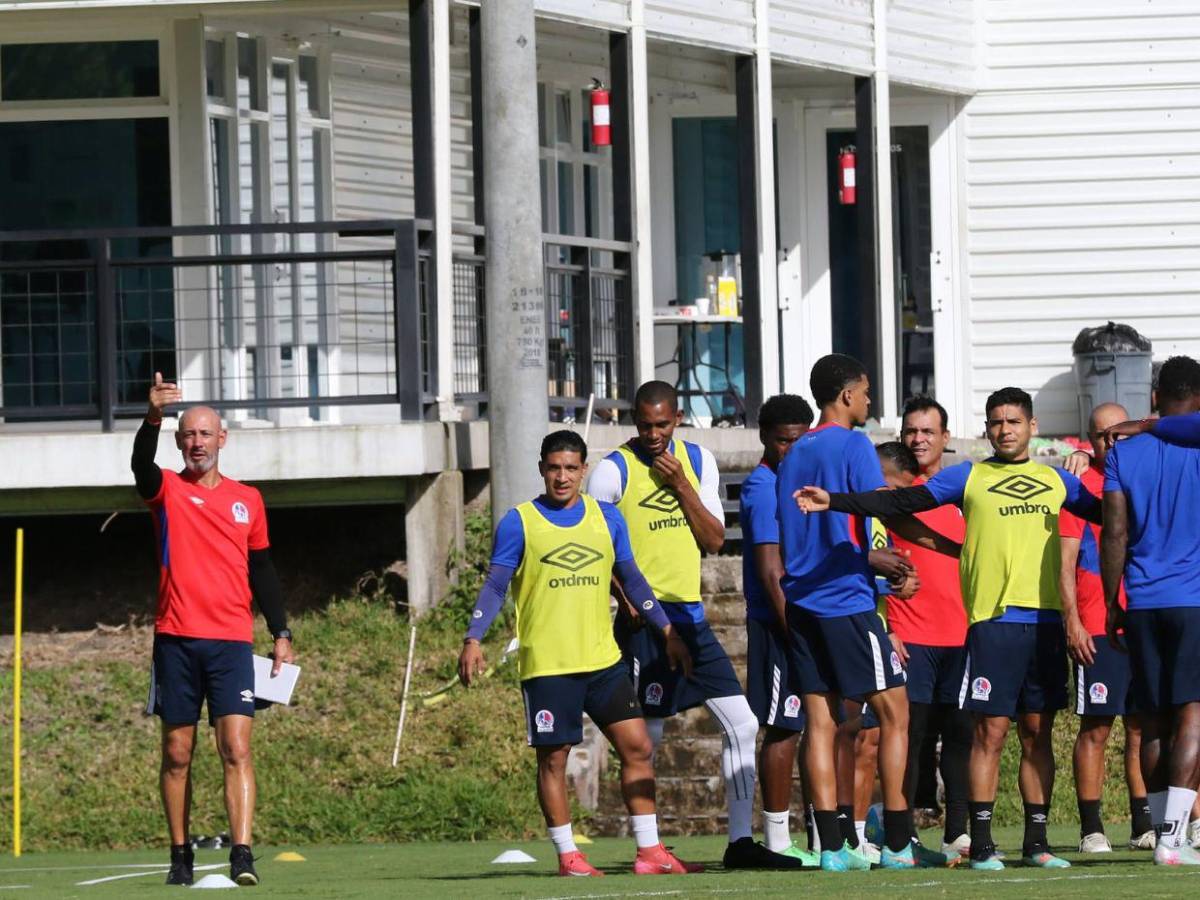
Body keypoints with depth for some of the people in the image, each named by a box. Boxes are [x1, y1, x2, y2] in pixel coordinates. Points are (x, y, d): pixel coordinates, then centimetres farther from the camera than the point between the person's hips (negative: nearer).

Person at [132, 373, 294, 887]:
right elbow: (141, 465, -19)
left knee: (236, 749, -11)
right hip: (176, 639, -1)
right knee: (177, 754, 4)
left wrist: (281, 633, 12)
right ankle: (180, 855, 13)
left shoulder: (247, 500, 13)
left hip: (232, 642, 1)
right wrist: (154, 417, -37)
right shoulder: (168, 491, 4)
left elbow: (262, 570, 18)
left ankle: (242, 854, -19)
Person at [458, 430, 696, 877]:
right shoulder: (520, 522, -2)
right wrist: (474, 639, -15)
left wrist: (667, 631, 15)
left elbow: (631, 580, 17)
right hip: (546, 666, -4)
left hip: (603, 659, 4)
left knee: (637, 746, 0)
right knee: (553, 758, 0)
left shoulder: (607, 518, 9)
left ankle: (649, 850, 5)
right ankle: (567, 855, 9)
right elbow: (495, 586, -3)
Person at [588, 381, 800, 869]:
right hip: (644, 622, -6)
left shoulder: (698, 462, 9)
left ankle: (740, 840, 6)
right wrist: (631, 603, -17)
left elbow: (714, 540, 5)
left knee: (742, 722, 2)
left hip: (692, 616, 6)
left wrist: (680, 484, -6)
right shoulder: (614, 471, -6)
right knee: (646, 737, -5)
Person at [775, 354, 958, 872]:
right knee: (893, 713, -1)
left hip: (801, 601, 7)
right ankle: (897, 844, -5)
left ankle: (832, 848, -3)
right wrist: (952, 547, -2)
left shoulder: (794, 455, 16)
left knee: (821, 721, 3)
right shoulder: (853, 446, -6)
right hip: (847, 601, -7)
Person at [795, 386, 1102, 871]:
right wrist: (835, 501, -8)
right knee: (990, 731, -6)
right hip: (993, 618, -3)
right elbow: (901, 503, 1)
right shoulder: (969, 477, 7)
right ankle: (981, 843, -3)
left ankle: (1036, 841, 11)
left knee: (1038, 732, 6)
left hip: (1046, 620, 3)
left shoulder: (1055, 481, 15)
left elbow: (1103, 513, 30)